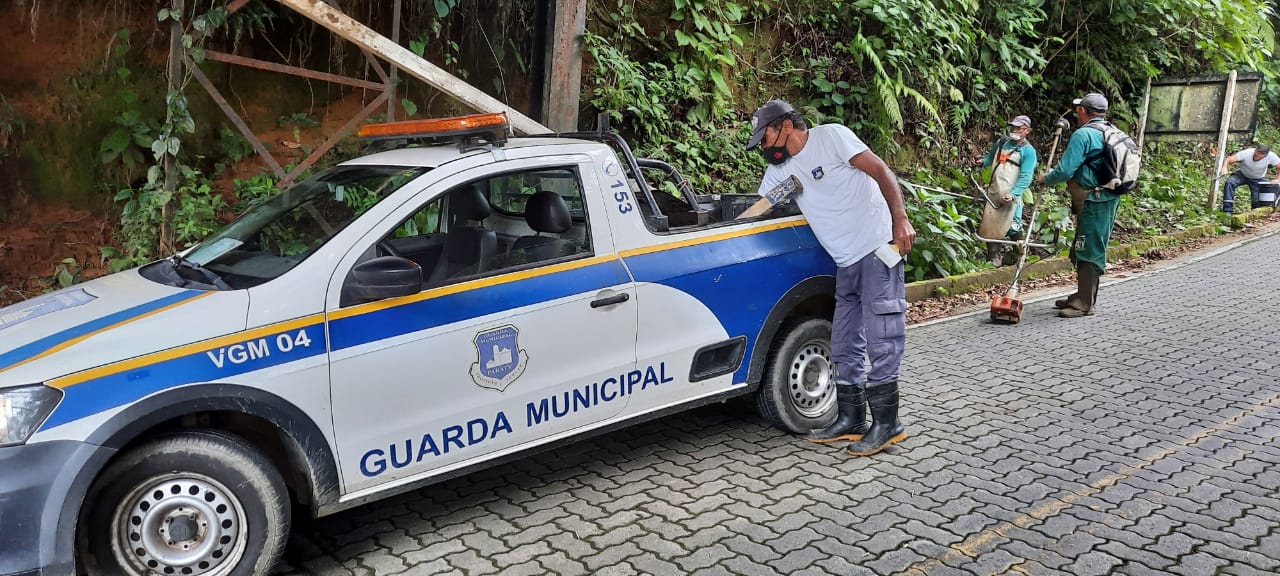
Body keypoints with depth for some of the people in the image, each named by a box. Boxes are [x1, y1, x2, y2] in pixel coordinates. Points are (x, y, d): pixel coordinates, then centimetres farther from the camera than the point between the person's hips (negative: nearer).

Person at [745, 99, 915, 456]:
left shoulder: (831, 136, -6)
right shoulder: (778, 170, 13)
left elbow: (880, 171, -10)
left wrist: (900, 220, -18)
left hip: (878, 246, -8)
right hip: (846, 262, 8)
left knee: (880, 338, -7)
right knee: (845, 345, 9)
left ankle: (886, 424, 0)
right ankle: (851, 420, 19)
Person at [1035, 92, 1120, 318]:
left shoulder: (1083, 134, -14)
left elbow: (1065, 171, -19)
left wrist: (1045, 179, 0)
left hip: (1093, 203, -9)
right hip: (1108, 199, 9)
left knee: (1088, 251, -6)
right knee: (1092, 249, 16)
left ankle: (1084, 304, -3)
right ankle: (1083, 297, 25)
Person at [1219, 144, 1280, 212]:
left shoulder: (1271, 156, -28)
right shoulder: (1246, 153, -31)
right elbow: (1228, 159, -38)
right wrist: (1224, 167, -58)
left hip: (1258, 179, 1)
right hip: (1242, 174, -1)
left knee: (1257, 201, -14)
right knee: (1229, 183, -30)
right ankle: (1227, 210, -28)